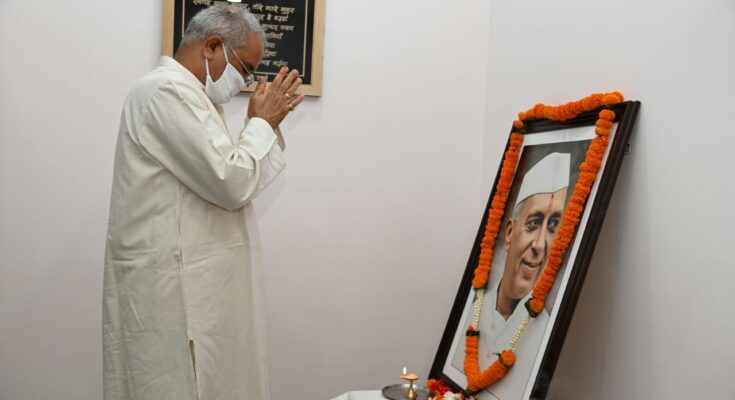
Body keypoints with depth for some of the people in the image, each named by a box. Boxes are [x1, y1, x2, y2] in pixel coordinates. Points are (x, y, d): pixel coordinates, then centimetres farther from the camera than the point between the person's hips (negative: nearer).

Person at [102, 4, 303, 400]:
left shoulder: (178, 92, 17)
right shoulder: (169, 90, -17)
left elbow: (222, 173, 19)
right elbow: (232, 183, -22)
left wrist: (263, 123, 10)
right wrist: (262, 123, -8)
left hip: (185, 283, 10)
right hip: (172, 288, -10)